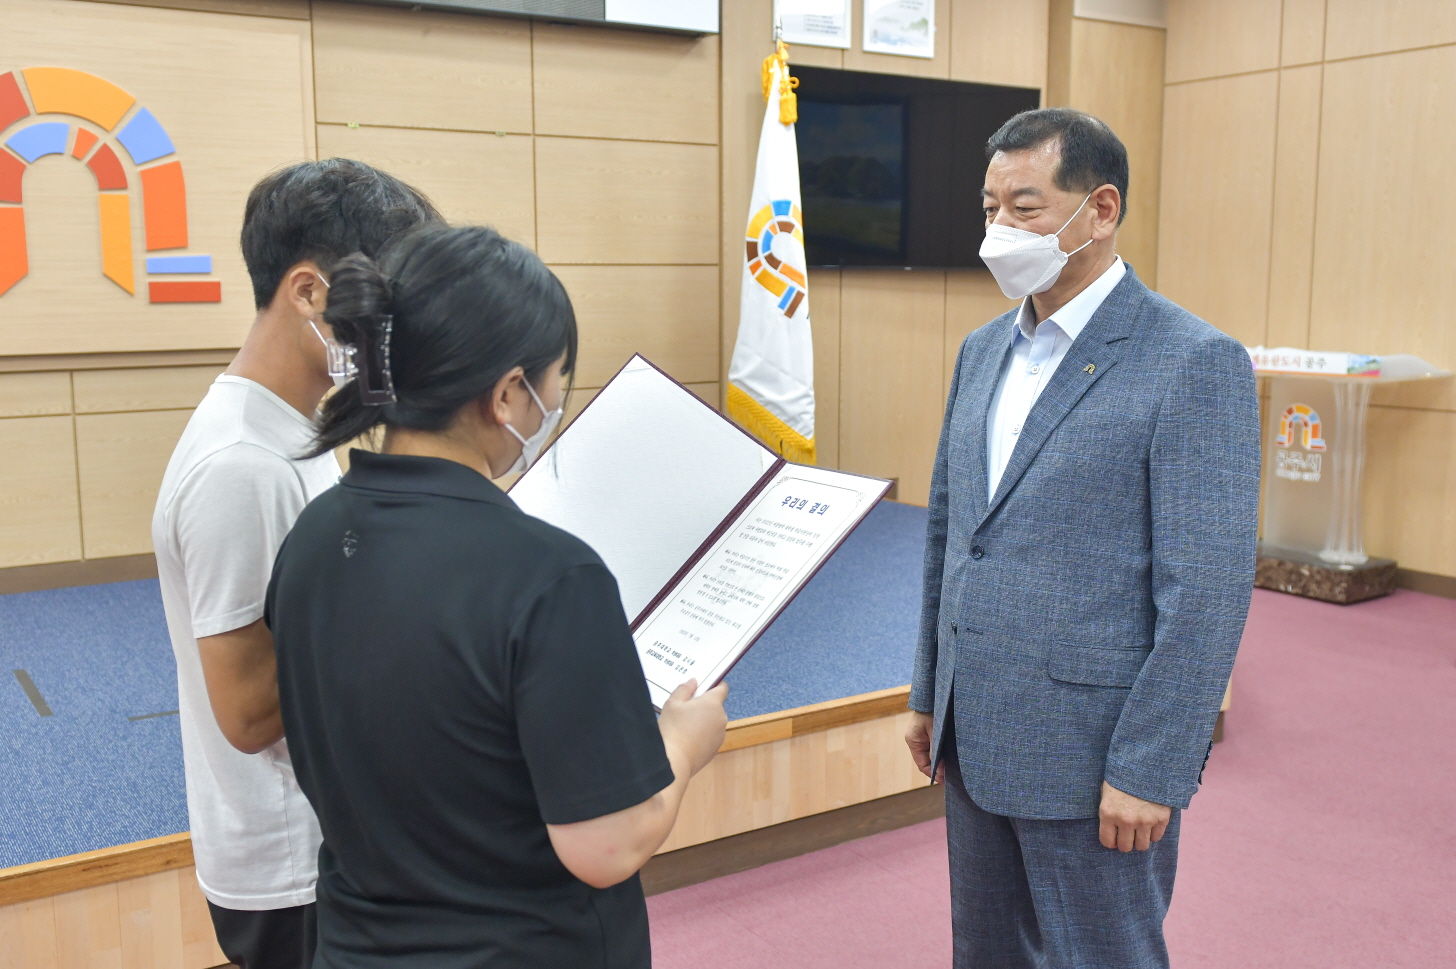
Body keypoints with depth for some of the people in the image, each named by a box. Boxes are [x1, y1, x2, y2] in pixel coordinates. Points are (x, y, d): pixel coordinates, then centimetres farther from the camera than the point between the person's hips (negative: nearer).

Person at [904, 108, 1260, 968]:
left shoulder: (1196, 363, -14)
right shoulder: (984, 350, 8)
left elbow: (1206, 592, -16)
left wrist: (1148, 771, -17)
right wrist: (931, 695, 14)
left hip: (1095, 758, -7)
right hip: (976, 740, 7)